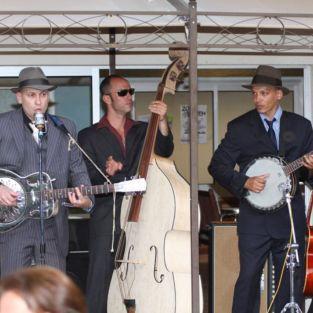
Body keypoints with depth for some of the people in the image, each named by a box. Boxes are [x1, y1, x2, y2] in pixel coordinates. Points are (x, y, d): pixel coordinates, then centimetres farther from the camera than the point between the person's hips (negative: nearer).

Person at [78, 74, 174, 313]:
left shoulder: (143, 131, 17)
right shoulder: (89, 136, 8)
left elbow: (164, 151, 1)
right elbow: (85, 179, 2)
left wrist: (162, 122, -14)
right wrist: (106, 172, -18)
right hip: (107, 219, -2)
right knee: (100, 286, -7)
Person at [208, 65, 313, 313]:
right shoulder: (240, 127, 3)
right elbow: (217, 166, 3)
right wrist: (245, 183, -12)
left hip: (291, 217, 2)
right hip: (254, 216, -2)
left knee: (292, 280, 4)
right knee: (249, 277, -4)